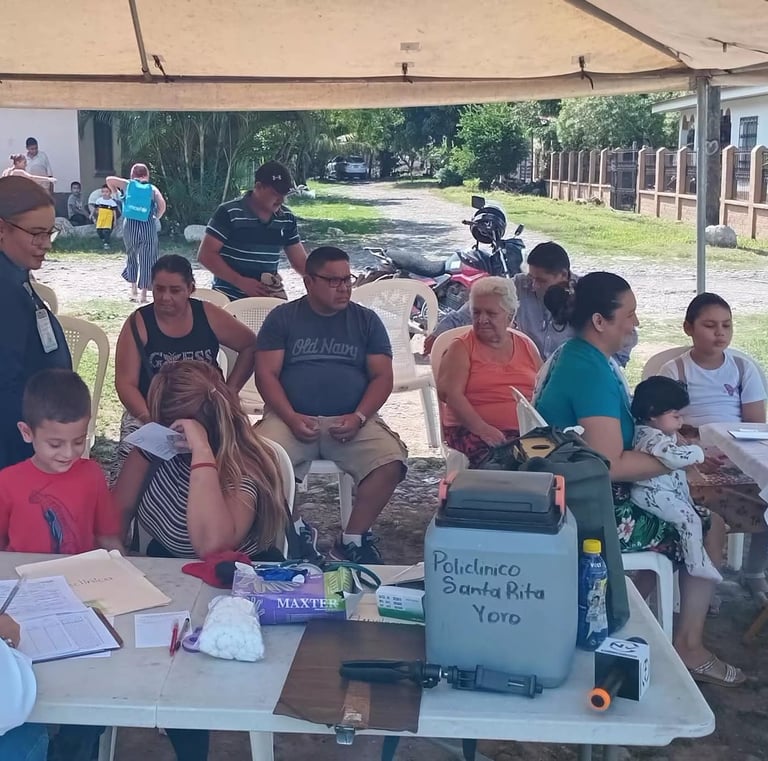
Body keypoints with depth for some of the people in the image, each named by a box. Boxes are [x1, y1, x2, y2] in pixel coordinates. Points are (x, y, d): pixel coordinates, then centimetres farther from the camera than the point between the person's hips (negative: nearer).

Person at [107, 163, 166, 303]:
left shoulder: (128, 185, 8)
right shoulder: (152, 189, 6)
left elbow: (109, 180, 2)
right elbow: (162, 205, -7)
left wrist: (116, 193, 17)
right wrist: (156, 218, 9)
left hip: (130, 225, 2)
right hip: (148, 226, -2)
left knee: (131, 256, 21)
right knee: (147, 259, 3)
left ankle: (133, 290, 19)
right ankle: (143, 294, 0)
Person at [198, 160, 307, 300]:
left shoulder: (287, 219, 4)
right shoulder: (229, 213, -11)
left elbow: (300, 260, 10)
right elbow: (206, 255, -13)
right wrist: (240, 282, -21)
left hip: (269, 298, 5)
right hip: (229, 298, -4)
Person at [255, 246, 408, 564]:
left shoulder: (366, 320, 12)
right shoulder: (282, 318, 9)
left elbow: (382, 376, 6)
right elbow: (266, 374, 2)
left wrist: (358, 418, -11)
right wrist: (291, 418, -14)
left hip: (353, 421, 1)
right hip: (293, 418, -1)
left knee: (391, 462, -27)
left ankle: (353, 538, -8)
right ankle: (295, 530, -4)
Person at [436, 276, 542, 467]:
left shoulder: (526, 346, 21)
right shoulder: (461, 348, 8)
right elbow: (450, 393, -6)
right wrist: (482, 428, -20)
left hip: (528, 430, 4)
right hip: (474, 431, -4)